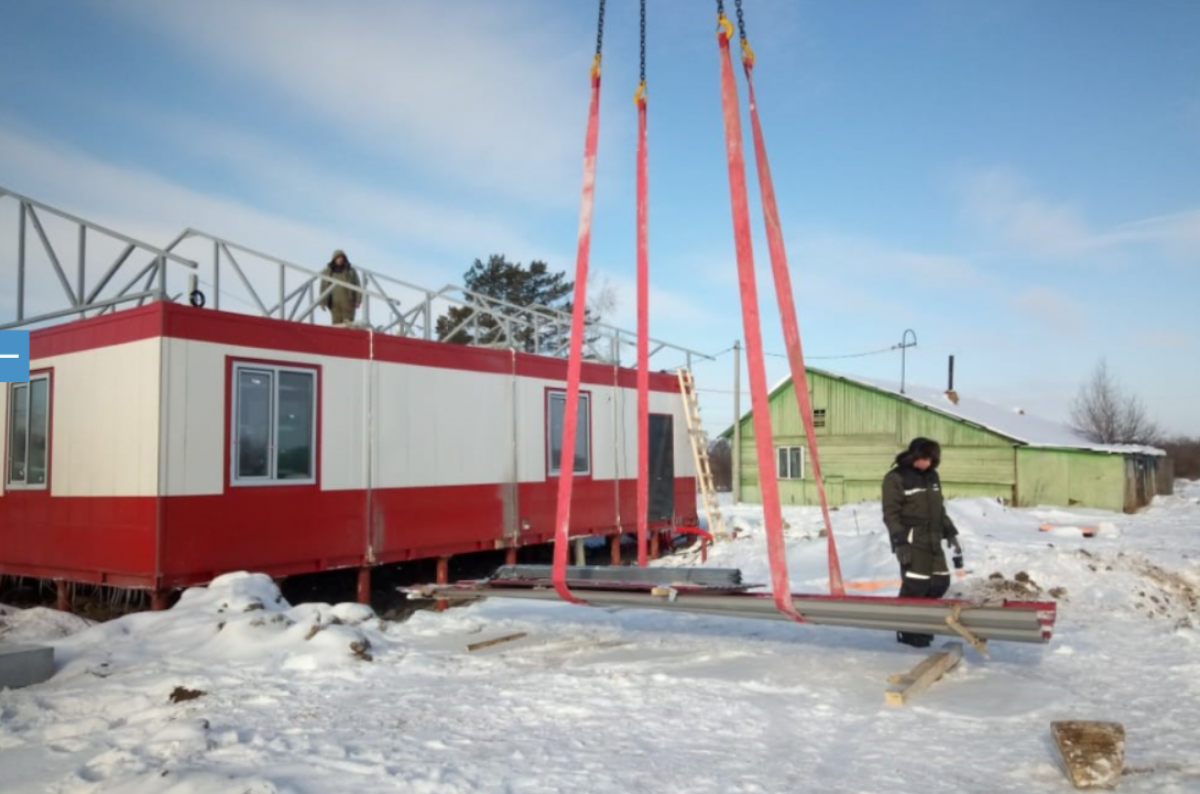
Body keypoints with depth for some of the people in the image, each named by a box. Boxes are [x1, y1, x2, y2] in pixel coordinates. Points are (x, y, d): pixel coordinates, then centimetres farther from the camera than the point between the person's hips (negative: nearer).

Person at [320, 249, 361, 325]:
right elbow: (323, 287, 11)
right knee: (337, 322, -6)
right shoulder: (327, 272, 12)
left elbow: (357, 286, 8)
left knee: (348, 323, -9)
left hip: (348, 302, 0)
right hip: (334, 302, 1)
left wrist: (358, 299, -2)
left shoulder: (350, 270, 10)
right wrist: (323, 301, 3)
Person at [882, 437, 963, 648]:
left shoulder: (932, 476, 14)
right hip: (912, 542, -8)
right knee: (915, 585, -10)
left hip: (933, 540, 8)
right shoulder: (895, 478, -10)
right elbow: (891, 514, -13)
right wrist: (900, 542, -19)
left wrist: (950, 533, 16)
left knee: (941, 581, 10)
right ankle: (907, 630, 6)